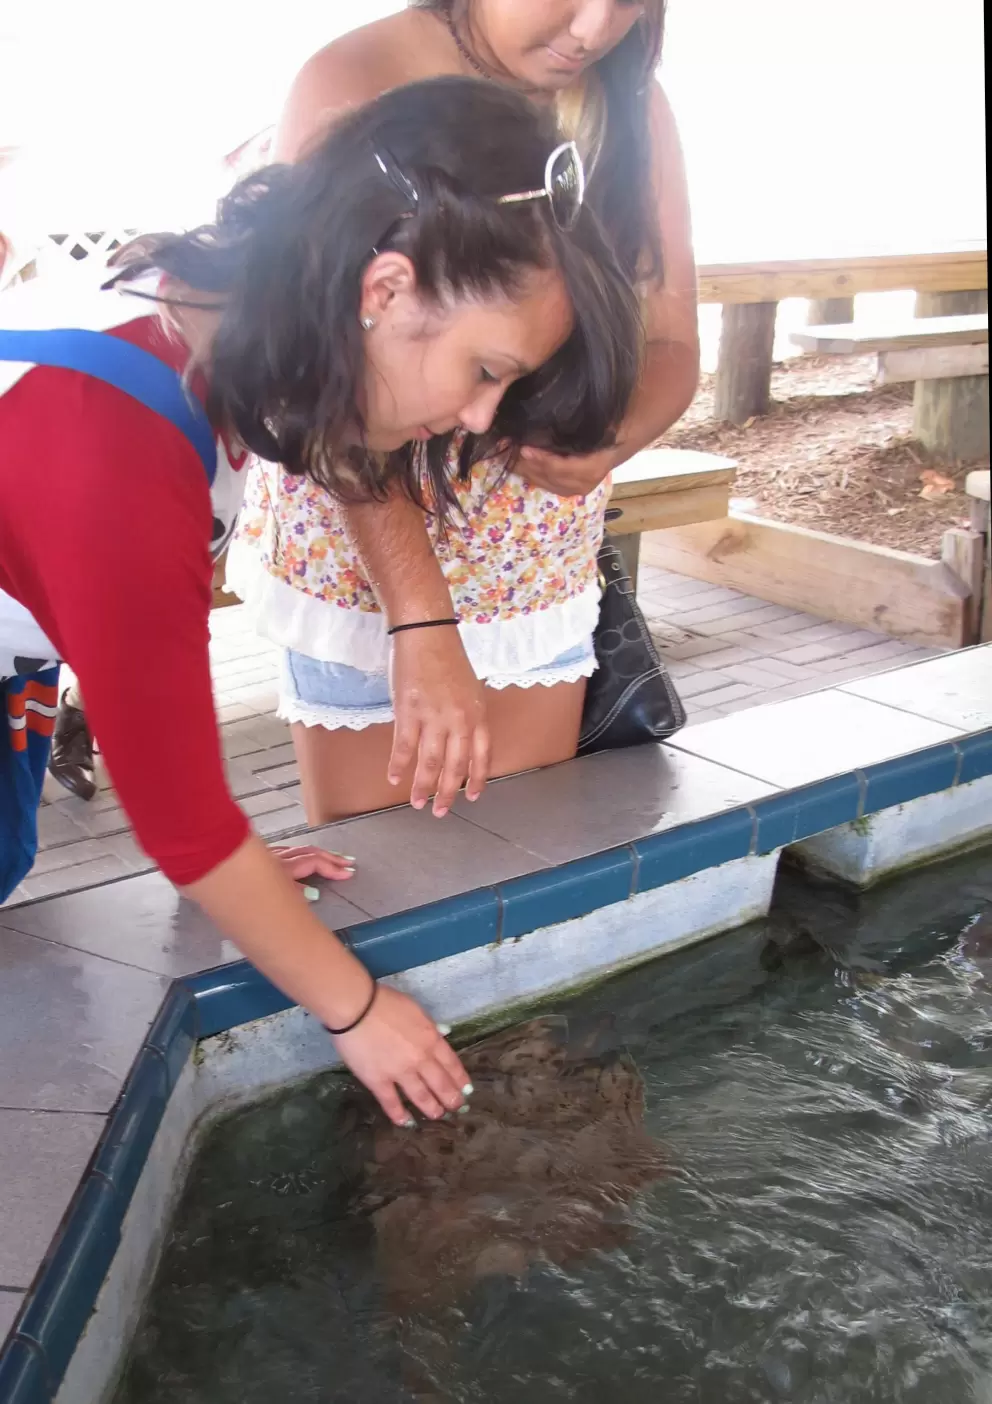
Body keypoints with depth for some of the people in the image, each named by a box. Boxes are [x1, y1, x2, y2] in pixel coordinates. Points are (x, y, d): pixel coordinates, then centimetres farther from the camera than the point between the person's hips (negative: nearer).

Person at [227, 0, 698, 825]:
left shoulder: (633, 111, -1)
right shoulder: (355, 85, -15)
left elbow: (673, 347, 1)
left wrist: (610, 438, -23)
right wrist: (421, 622, -31)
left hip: (546, 572, 5)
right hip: (361, 564, -4)